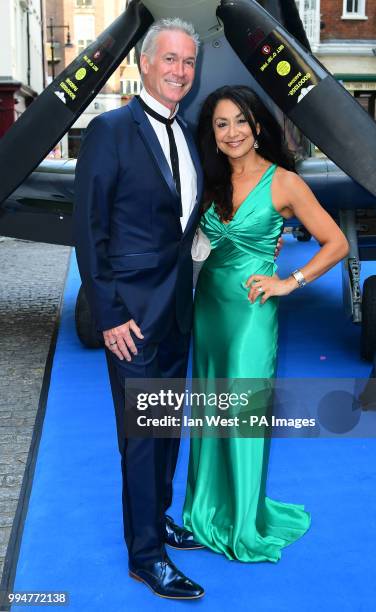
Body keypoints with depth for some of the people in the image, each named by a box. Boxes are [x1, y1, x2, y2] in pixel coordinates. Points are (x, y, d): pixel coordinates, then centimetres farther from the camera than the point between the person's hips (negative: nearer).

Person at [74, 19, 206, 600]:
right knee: (141, 433, 3)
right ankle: (145, 554, 19)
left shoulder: (187, 136, 10)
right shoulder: (111, 130, -12)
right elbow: (88, 230, -13)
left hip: (177, 306, 7)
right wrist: (110, 315, -16)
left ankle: (158, 517, 38)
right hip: (133, 311, -7)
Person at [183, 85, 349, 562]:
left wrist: (290, 282, -12)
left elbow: (336, 243, -8)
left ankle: (246, 525, 20)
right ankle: (210, 508, 32)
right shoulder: (213, 180, 7)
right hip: (208, 303, 6)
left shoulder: (282, 182, -9)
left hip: (250, 309, -5)